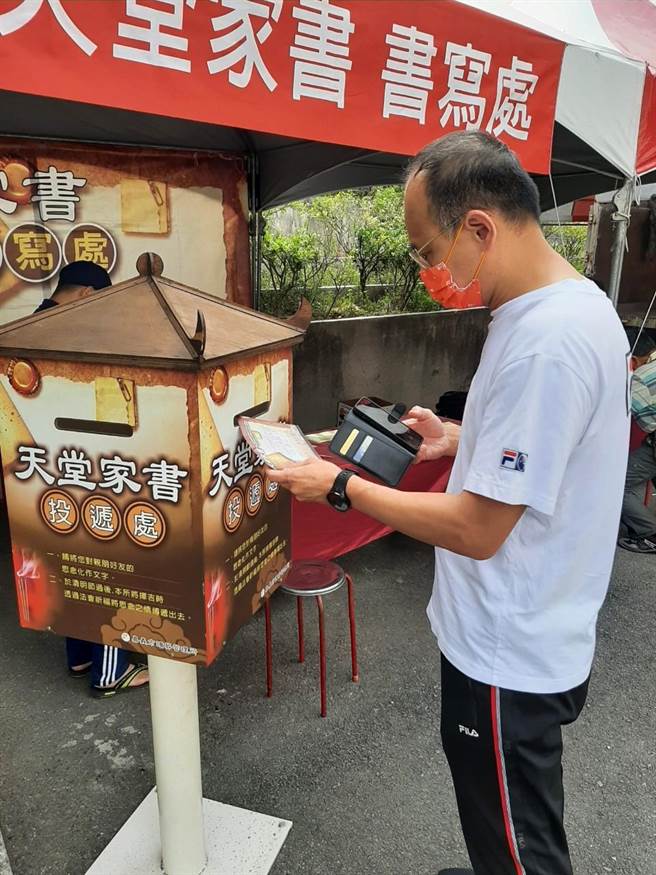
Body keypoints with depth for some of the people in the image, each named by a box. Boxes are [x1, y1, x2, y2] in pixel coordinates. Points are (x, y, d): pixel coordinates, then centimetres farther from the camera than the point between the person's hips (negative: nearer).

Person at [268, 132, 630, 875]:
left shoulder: (545, 341, -29)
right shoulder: (570, 305, 3)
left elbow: (476, 531, -26)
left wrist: (341, 488, -16)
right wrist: (458, 440, 5)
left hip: (508, 657, -9)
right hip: (519, 638, 9)